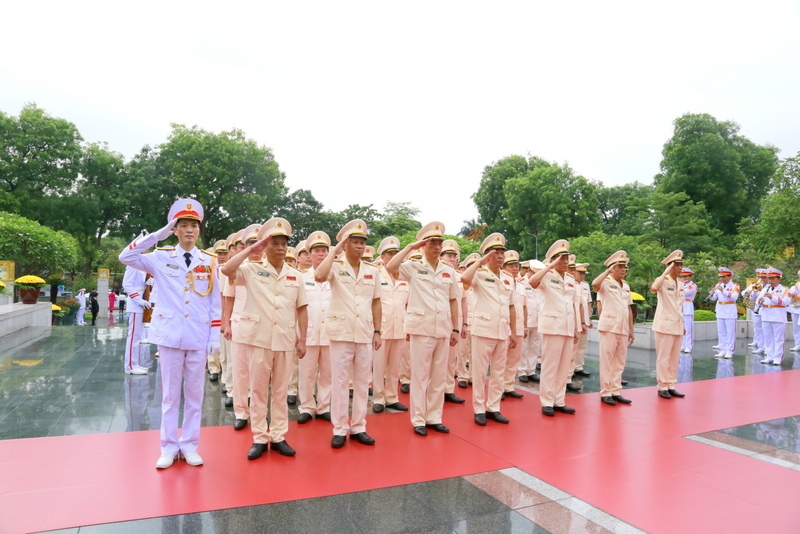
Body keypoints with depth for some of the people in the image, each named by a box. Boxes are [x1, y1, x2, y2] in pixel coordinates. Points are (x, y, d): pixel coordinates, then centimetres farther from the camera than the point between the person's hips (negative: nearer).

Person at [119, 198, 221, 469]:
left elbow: (215, 302, 5)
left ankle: (190, 446, 21)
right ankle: (169, 448, 21)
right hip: (170, 335, -1)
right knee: (170, 394, 8)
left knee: (194, 393, 9)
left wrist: (215, 336, 0)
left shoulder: (210, 262, 5)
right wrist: (158, 235, -8)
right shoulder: (161, 258, 3)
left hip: (198, 337, 1)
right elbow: (126, 257, -9)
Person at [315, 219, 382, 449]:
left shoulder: (372, 272, 8)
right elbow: (319, 276, -26)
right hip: (341, 332, -3)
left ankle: (358, 427, 22)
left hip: (365, 334, 4)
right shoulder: (336, 267, -3)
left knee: (362, 382, 10)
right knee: (340, 381, 4)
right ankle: (339, 429, 16)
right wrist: (335, 251, -16)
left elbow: (376, 303, 12)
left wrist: (377, 331, 7)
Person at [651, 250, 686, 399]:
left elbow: (680, 305, 19)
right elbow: (653, 288, -33)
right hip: (664, 324, -7)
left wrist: (683, 324, 16)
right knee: (663, 358, -2)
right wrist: (665, 272, -24)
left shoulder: (681, 284, 13)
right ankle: (662, 387, 7)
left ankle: (671, 386, 19)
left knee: (675, 358, 11)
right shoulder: (663, 281, -8)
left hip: (677, 325, 7)